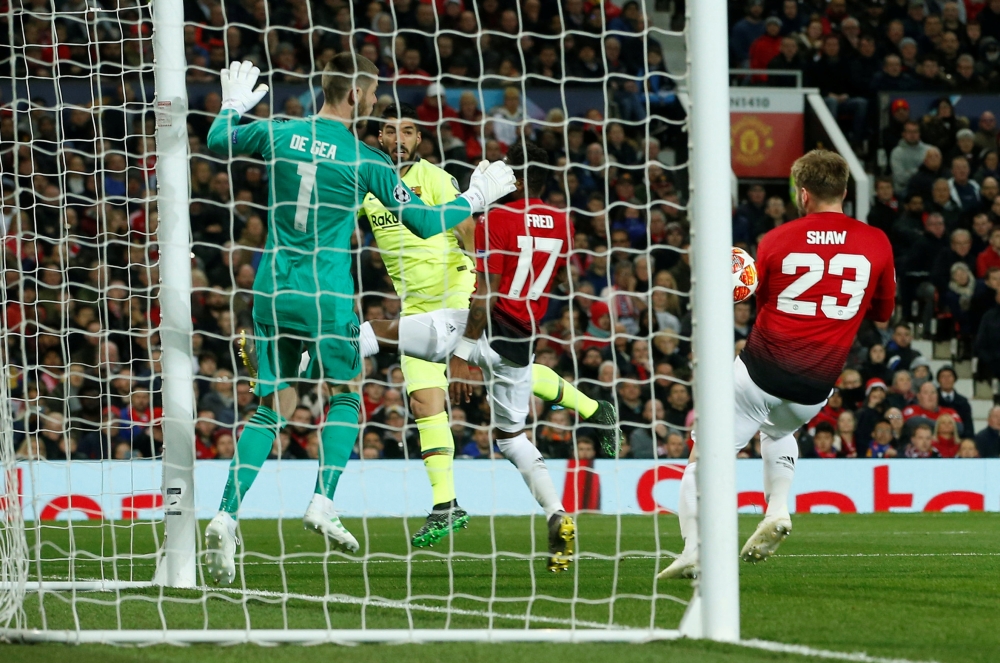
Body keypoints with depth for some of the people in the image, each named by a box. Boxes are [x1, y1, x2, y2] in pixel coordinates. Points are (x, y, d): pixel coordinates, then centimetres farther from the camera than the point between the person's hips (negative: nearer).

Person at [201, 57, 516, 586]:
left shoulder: (277, 134, 3)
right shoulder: (363, 159, -7)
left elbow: (216, 142, 22)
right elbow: (424, 222, -1)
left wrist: (233, 105, 42)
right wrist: (475, 200, 14)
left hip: (273, 291, 4)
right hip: (327, 294, -4)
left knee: (272, 407, 8)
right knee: (344, 394, 16)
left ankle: (226, 516, -5)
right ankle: (323, 503, 0)